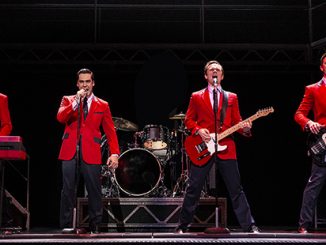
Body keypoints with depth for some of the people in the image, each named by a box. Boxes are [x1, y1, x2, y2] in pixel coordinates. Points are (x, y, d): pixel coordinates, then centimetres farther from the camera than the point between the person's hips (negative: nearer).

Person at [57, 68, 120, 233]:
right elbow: (60, 117, -5)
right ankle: (66, 227, 6)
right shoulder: (68, 100, 14)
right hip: (70, 151, 0)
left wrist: (114, 153, -6)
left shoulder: (102, 105, 12)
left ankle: (95, 228, 10)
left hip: (91, 153, 0)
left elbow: (110, 131, 6)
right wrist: (76, 101, -11)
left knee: (94, 191, 0)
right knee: (68, 190, -1)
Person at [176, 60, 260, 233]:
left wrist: (245, 127, -11)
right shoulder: (196, 97, 11)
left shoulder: (232, 97, 14)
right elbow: (188, 120, 8)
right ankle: (183, 226, 13)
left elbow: (236, 122, 10)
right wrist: (198, 130, -10)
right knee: (193, 188, 2)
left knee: (236, 189, 1)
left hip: (226, 148, 1)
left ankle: (249, 226, 4)